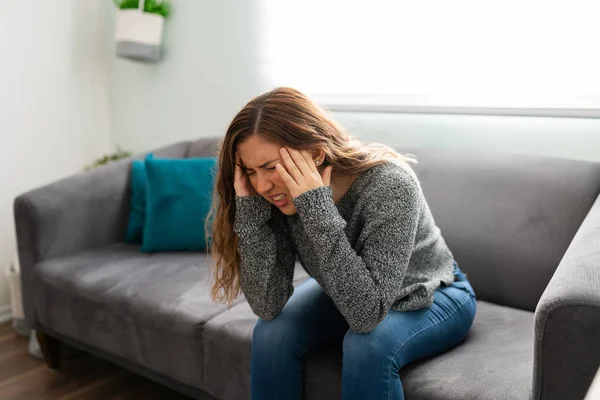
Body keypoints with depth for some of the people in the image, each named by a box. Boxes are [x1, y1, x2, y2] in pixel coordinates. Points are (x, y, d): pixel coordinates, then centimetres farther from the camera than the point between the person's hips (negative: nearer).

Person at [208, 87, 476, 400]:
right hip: (350, 297, 4)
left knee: (367, 345, -32)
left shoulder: (389, 185, -36)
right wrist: (248, 207, -34)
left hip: (432, 296, -4)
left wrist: (317, 209, -45)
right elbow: (268, 307, -25)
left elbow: (366, 315, -40)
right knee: (272, 332, -18)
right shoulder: (281, 193, -22)